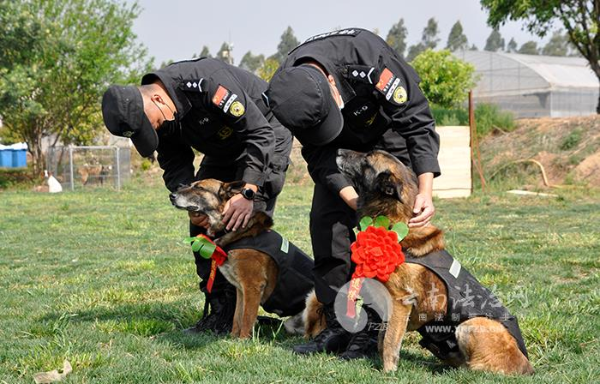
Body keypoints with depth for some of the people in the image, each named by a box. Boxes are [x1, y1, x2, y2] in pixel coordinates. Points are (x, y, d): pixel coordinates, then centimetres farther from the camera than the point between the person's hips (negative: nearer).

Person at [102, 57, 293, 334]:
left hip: (265, 138, -8)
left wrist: (248, 192, -39)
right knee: (202, 224, 1)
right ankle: (219, 313, 6)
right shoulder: (160, 117, -14)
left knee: (248, 223, -20)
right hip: (224, 150, 8)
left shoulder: (206, 83, -38)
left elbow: (259, 132, -34)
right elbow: (175, 166, -7)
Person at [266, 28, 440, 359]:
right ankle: (338, 325, 1)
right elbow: (318, 154, -18)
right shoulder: (285, 92, -28)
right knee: (326, 220, -7)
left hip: (392, 135, -4)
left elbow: (417, 121, -29)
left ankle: (376, 329, -11)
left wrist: (425, 191, -36)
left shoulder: (369, 57, -39)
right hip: (343, 147, 4)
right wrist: (354, 200, -32)